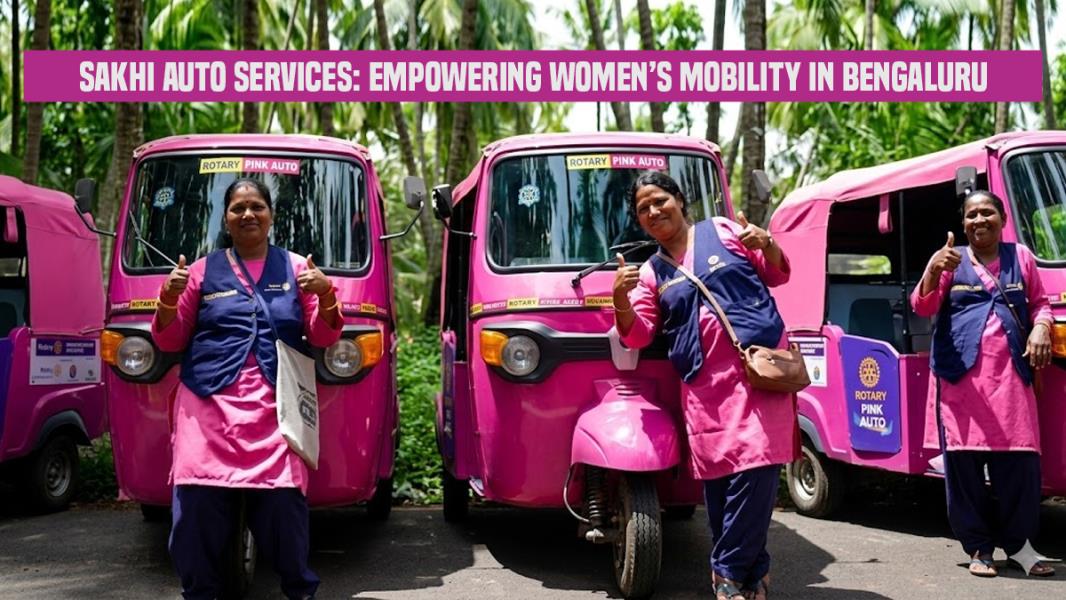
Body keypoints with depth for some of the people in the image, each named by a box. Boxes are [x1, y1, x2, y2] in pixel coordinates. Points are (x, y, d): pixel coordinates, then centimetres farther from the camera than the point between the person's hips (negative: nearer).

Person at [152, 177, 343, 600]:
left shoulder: (295, 267, 13)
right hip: (209, 407, 1)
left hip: (275, 410, 0)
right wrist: (168, 298, -4)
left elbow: (324, 337, 11)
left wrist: (326, 295, -7)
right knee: (198, 507, -7)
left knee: (283, 505, -9)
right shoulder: (204, 270, 13)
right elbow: (169, 341, 14)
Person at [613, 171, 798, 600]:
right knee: (716, 476, 2)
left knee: (755, 466, -14)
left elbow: (776, 275, 16)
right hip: (704, 384, 3)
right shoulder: (651, 274, 16)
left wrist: (768, 246, -6)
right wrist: (620, 300, -12)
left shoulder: (722, 231, 11)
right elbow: (637, 335, 7)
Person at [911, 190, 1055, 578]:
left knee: (1019, 458, -2)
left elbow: (1040, 303, 20)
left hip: (1010, 373, 2)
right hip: (961, 374, -1)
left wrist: (1041, 328, -2)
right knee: (963, 459, 0)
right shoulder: (952, 260, 7)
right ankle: (979, 547, 11)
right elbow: (922, 306, -3)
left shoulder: (1020, 257, 13)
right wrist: (933, 269, -21)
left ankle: (1018, 543, 14)